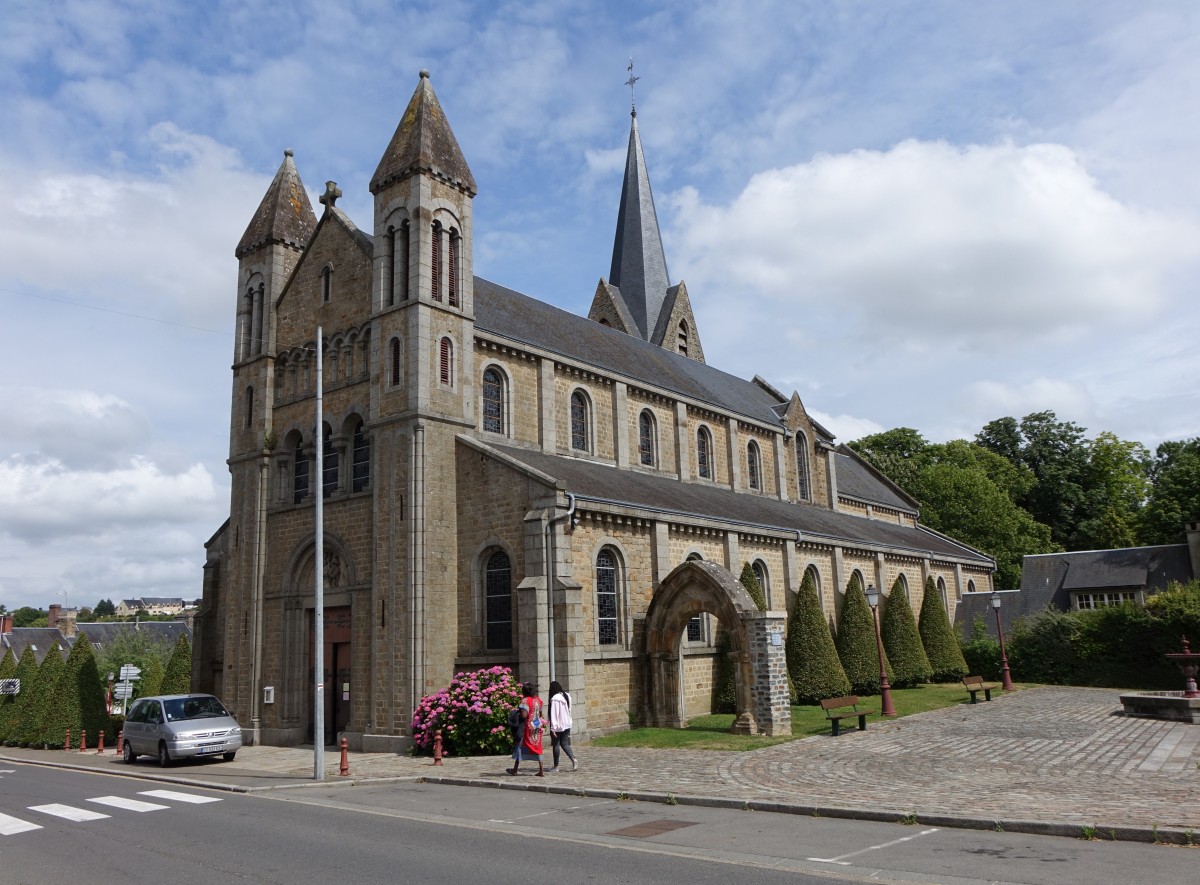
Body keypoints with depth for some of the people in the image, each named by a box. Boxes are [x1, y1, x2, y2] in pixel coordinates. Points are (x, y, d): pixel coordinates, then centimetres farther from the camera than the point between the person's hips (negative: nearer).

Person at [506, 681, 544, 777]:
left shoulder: (525, 701, -17)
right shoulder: (538, 700, 6)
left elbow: (524, 715, -24)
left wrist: (518, 711, -6)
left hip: (527, 727, -6)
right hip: (537, 726, 6)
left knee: (520, 746, 9)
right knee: (537, 748, 9)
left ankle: (515, 769, 19)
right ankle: (541, 771, 5)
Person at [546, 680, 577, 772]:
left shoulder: (555, 699, -18)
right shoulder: (567, 696, 5)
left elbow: (554, 714, -18)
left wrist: (553, 728, -15)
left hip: (558, 726, -7)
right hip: (567, 725, 7)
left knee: (556, 745, 6)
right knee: (564, 744, 13)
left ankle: (556, 766, 14)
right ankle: (573, 759, -6)